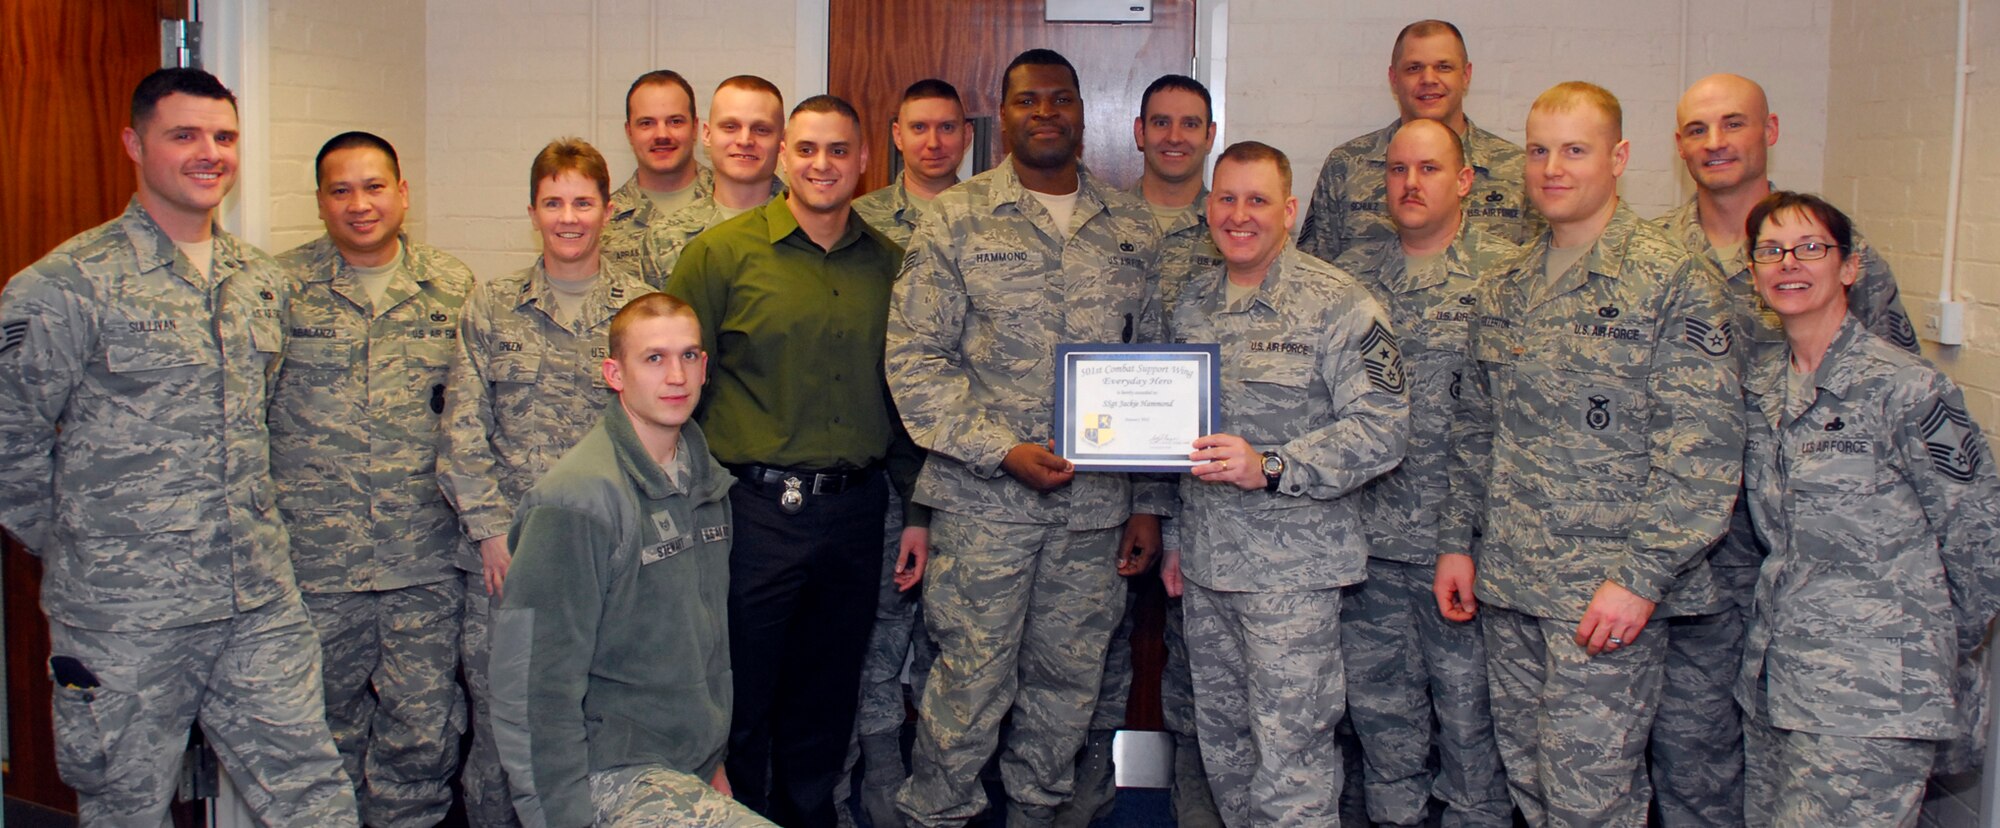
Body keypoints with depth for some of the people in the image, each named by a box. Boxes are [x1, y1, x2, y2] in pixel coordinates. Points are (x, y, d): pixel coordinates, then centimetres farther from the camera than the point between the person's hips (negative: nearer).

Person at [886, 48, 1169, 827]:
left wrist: (1149, 500, 8)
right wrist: (1002, 449, -14)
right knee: (972, 679, 1)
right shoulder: (957, 218, 0)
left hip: (1097, 501, 3)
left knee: (1070, 680, 12)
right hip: (984, 500, -3)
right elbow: (914, 358, -4)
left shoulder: (1131, 228, 9)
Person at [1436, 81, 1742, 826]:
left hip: (1607, 595, -6)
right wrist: (1457, 539, 13)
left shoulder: (1675, 283, -8)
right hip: (1506, 585, 6)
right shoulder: (1503, 291, 12)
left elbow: (1702, 452, -14)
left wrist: (1641, 576, -19)